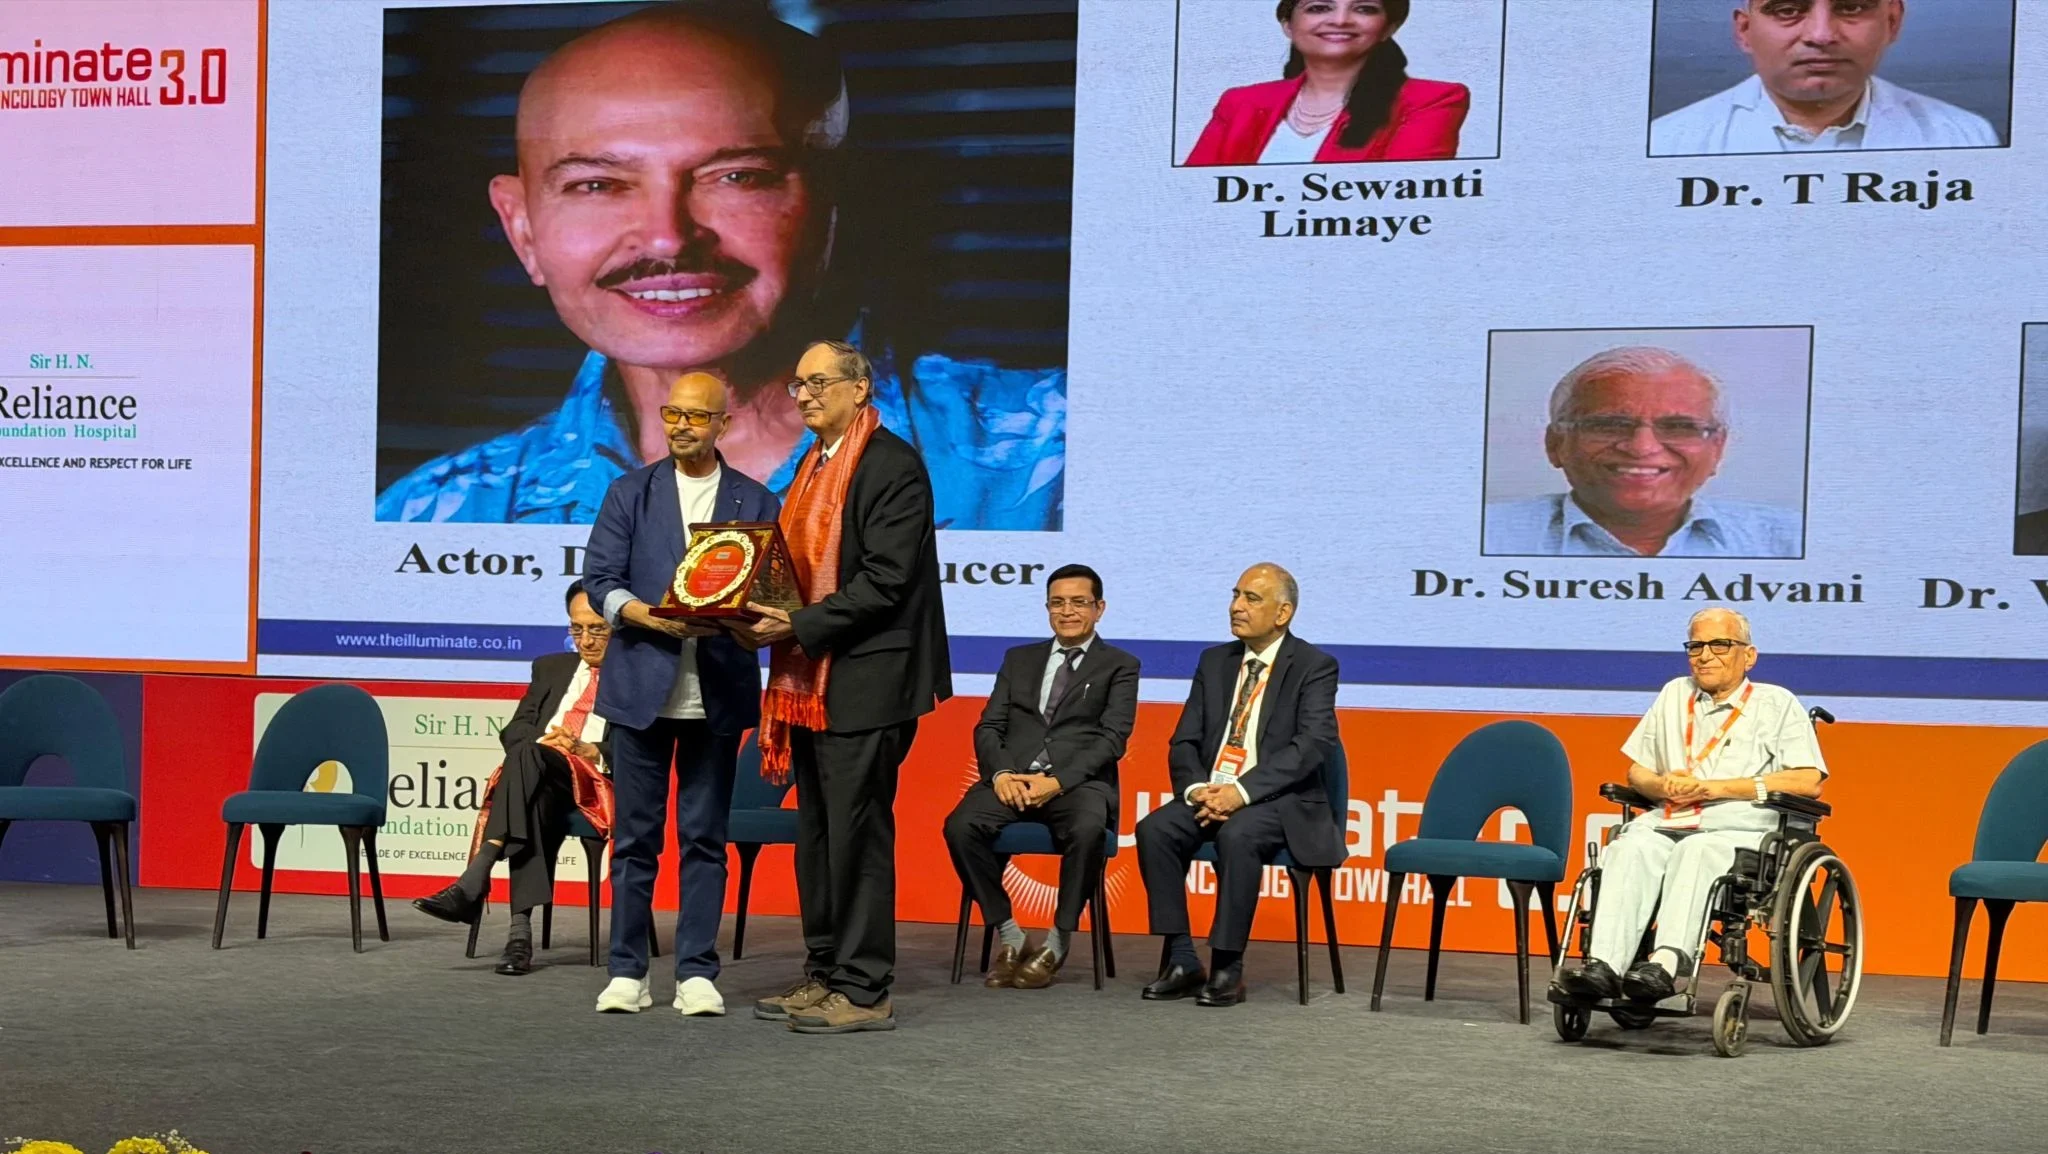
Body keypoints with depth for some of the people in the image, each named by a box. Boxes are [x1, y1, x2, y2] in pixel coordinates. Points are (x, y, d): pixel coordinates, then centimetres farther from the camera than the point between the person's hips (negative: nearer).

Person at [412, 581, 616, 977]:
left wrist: (587, 751, -15)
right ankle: (521, 929, -49)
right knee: (537, 798, -37)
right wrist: (543, 742, -5)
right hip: (537, 781, 3)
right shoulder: (550, 668, 30)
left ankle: (474, 883, -47)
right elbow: (515, 729, 19)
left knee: (528, 755, -36)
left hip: (597, 784, -3)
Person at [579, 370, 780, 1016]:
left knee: (705, 838, 3)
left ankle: (696, 972, 8)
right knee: (635, 835, 3)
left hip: (717, 691, 0)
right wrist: (648, 616, -16)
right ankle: (627, 971, 10)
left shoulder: (755, 502, 8)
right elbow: (599, 579, 2)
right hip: (640, 686, 0)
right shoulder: (630, 494, 8)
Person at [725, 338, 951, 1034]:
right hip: (809, 680, 9)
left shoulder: (892, 465, -11)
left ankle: (863, 991, -1)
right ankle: (824, 975, 21)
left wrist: (800, 626, -19)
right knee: (816, 836, 13)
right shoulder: (815, 467, 18)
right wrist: (767, 621, 3)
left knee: (856, 834, -6)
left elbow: (886, 582, -18)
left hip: (863, 682, -9)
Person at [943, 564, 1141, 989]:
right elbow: (988, 727, 14)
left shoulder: (1119, 666, 12)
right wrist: (1000, 773, -8)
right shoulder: (1019, 659, 23)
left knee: (1087, 830, -38)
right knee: (960, 826, -28)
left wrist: (1058, 781, -16)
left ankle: (1057, 942, -19)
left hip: (1080, 781, -3)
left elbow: (1112, 738, -1)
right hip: (1013, 778, 3)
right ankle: (1007, 934, -11)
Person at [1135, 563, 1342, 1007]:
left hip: (1279, 801, -5)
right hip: (1210, 794, 5)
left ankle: (1227, 968, -25)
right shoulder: (1214, 661, 14)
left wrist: (1241, 791, -24)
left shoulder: (1314, 667, -2)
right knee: (1154, 829, -23)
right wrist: (1195, 787, -12)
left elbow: (1312, 745, -16)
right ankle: (1182, 961, -17)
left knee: (1237, 834, -36)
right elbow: (1184, 741, 11)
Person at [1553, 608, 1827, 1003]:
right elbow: (1636, 772, 27)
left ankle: (1666, 965, -53)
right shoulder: (1675, 695, 27)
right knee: (1630, 848, -31)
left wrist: (1718, 787, -8)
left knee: (1696, 850, -37)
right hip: (1669, 819, 3)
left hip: (1741, 826, -3)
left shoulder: (1777, 704, 14)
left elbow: (1808, 781, -1)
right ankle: (1603, 966, -46)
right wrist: (1663, 786, 0)